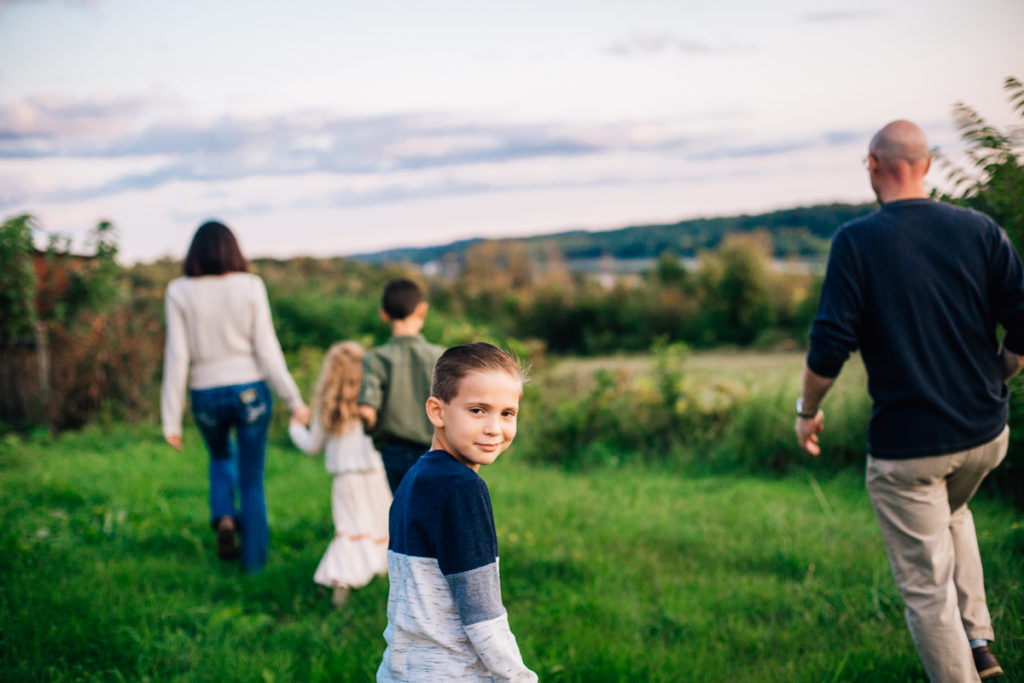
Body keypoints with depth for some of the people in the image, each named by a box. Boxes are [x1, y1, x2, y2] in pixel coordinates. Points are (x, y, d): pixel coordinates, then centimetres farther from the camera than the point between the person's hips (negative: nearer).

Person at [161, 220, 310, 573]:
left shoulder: (179, 292, -5)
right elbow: (266, 348, -7)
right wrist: (294, 400, 0)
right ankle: (254, 560, 16)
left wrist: (170, 420, -4)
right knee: (252, 480, 12)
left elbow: (177, 357, -7)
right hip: (250, 391, -1)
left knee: (221, 457, 29)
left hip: (207, 396, 1)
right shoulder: (250, 286, -6)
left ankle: (224, 517, 3)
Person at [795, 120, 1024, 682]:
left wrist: (807, 411, 2)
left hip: (906, 446, -5)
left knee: (927, 587, 7)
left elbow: (831, 344, -15)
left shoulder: (856, 240, -11)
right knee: (951, 512, 34)